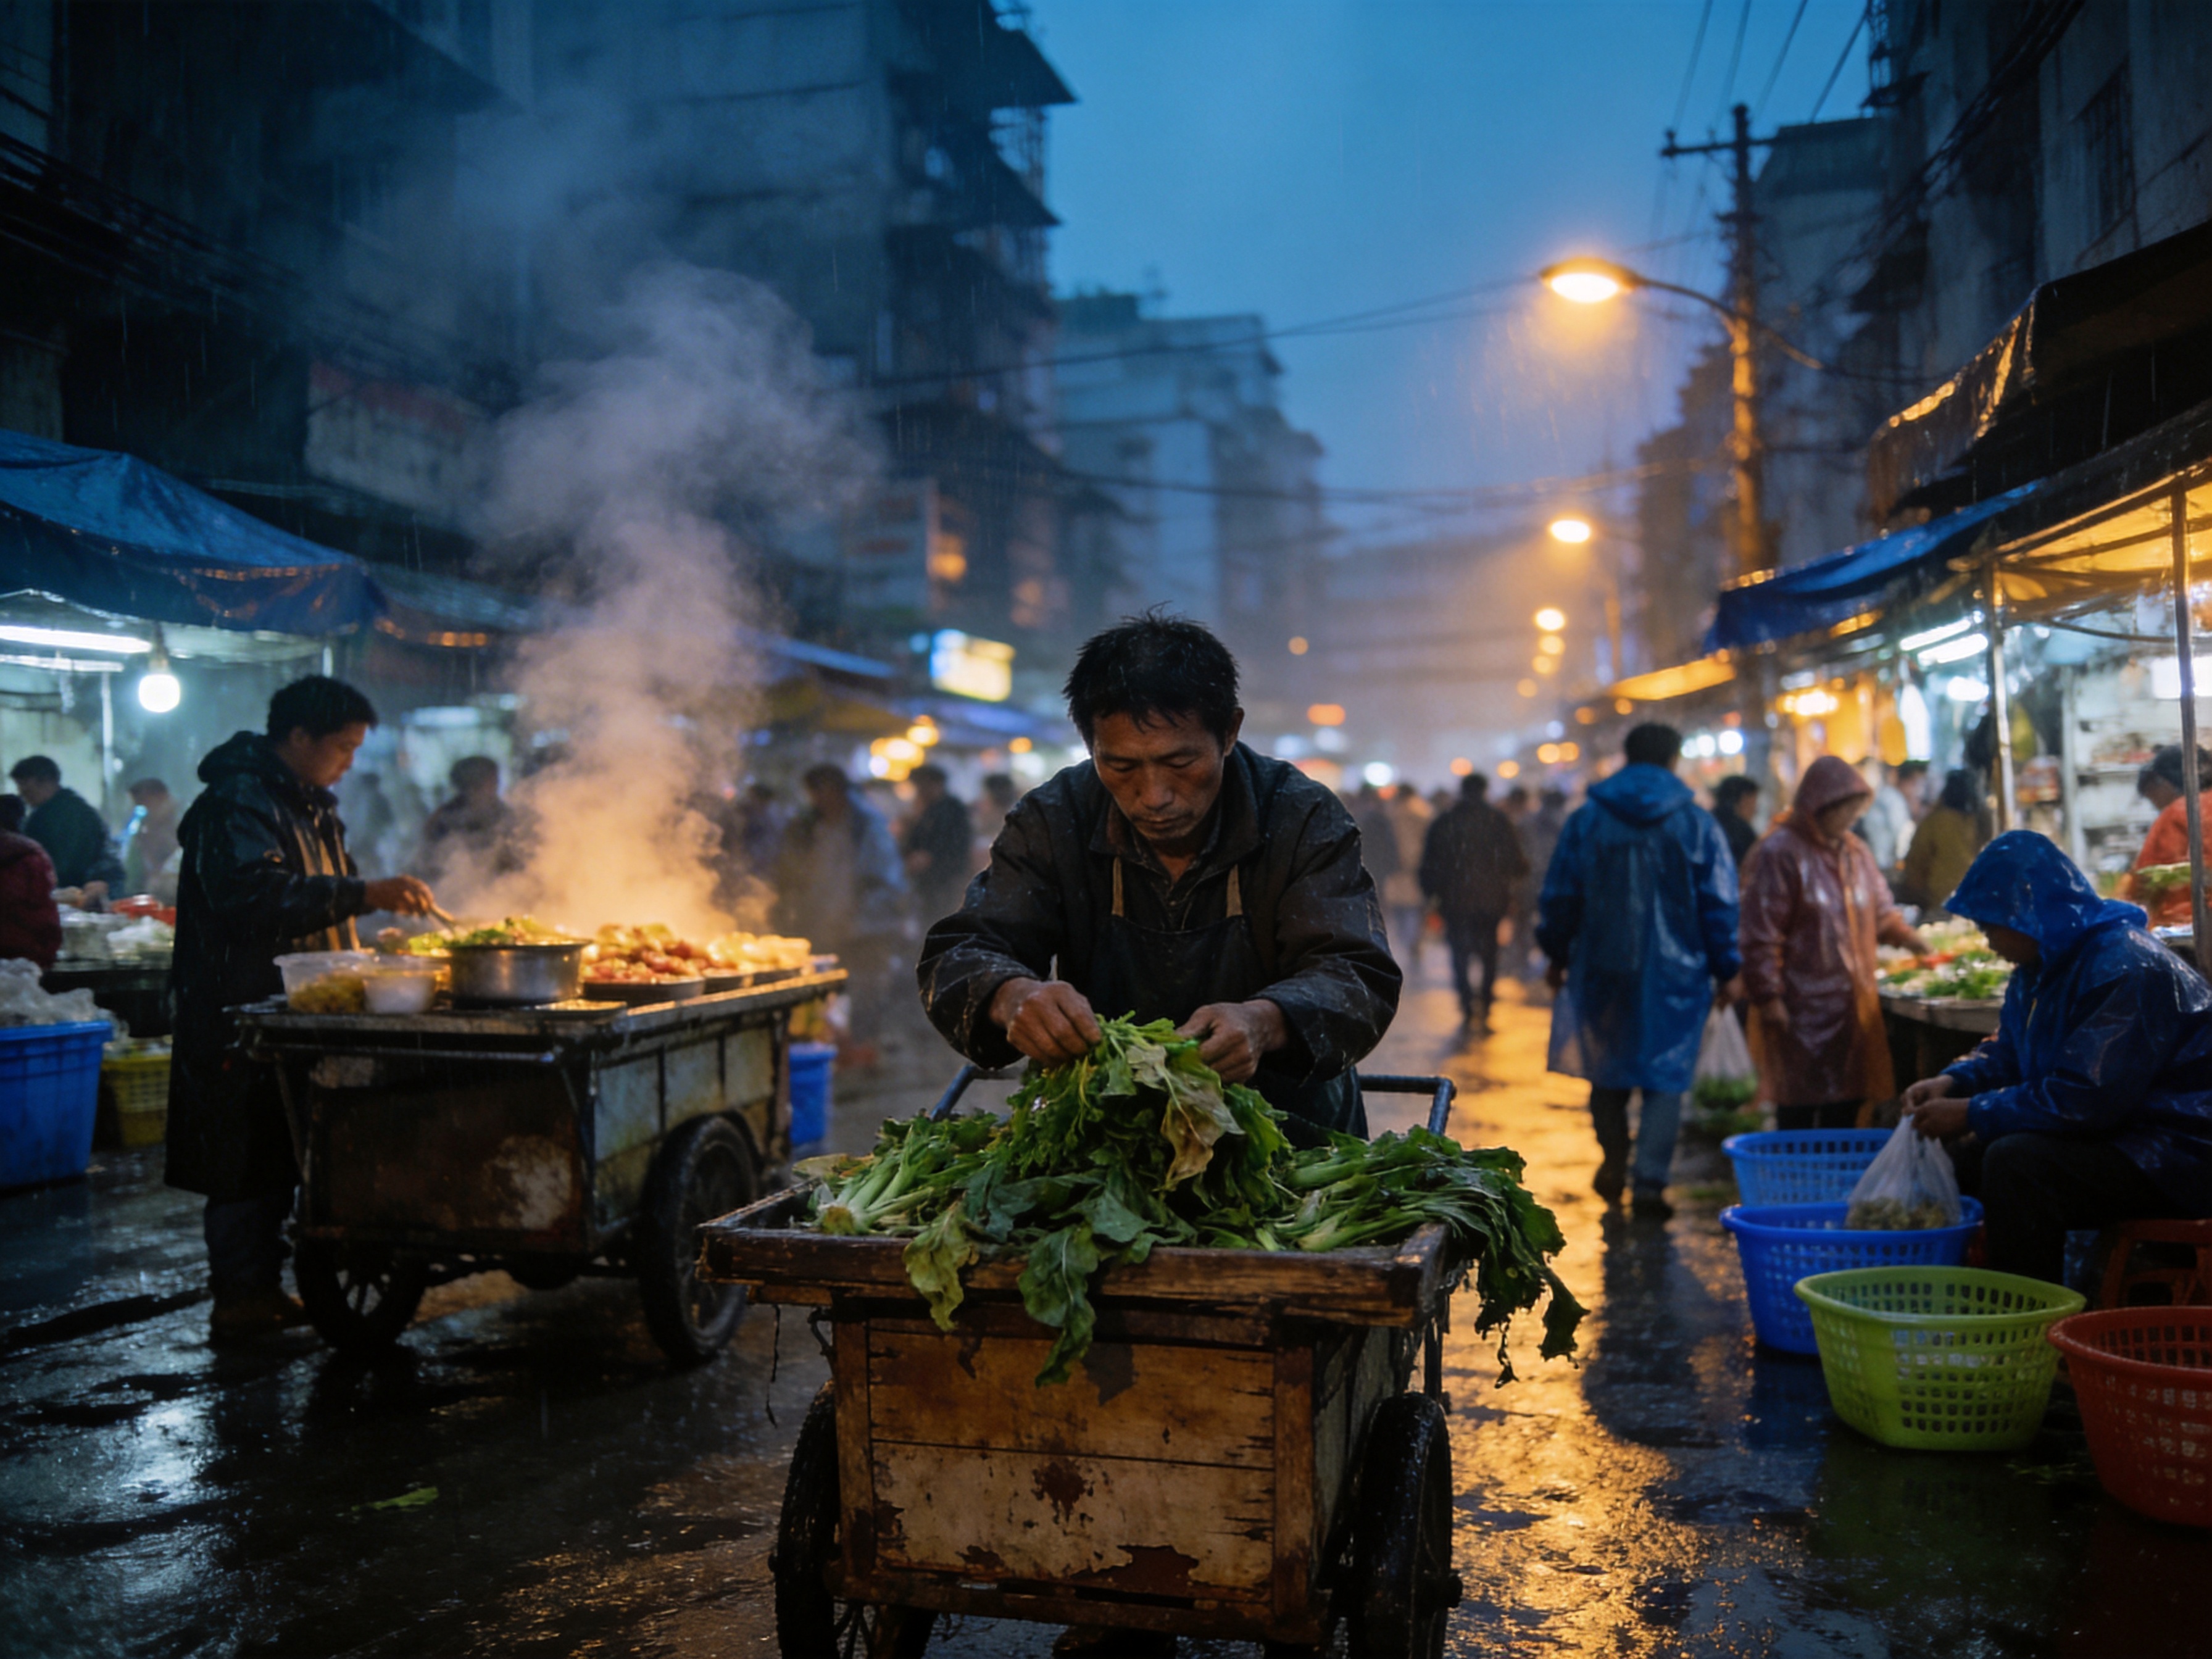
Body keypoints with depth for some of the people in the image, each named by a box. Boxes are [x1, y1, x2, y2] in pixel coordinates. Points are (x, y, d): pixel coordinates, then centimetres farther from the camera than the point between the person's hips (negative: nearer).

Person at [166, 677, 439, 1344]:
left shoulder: (311, 805, 18)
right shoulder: (237, 802, -15)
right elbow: (255, 895, -31)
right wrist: (366, 894, -34)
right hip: (239, 1014, -10)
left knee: (280, 1156, 12)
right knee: (244, 1160, -5)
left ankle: (263, 1288, 20)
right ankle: (238, 1301, 2)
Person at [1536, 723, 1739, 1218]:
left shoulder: (1585, 820, 1)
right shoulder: (1698, 825, -4)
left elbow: (1559, 896, 4)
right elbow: (1720, 905, -2)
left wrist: (1557, 955, 16)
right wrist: (1725, 970, 6)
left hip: (1603, 969, 2)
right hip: (1674, 973, -2)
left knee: (1607, 1066, 18)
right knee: (1665, 1078, 4)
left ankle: (1614, 1164, 26)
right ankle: (1649, 1182, -2)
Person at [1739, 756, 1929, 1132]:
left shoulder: (1857, 852, 13)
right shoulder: (1780, 854, -11)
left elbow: (1881, 911, 25)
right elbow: (1761, 935, -13)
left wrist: (1907, 937, 7)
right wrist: (1768, 997, -16)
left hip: (1852, 1000, 7)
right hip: (1801, 1006, -7)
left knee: (1846, 1103, 10)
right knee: (1800, 1106, -3)